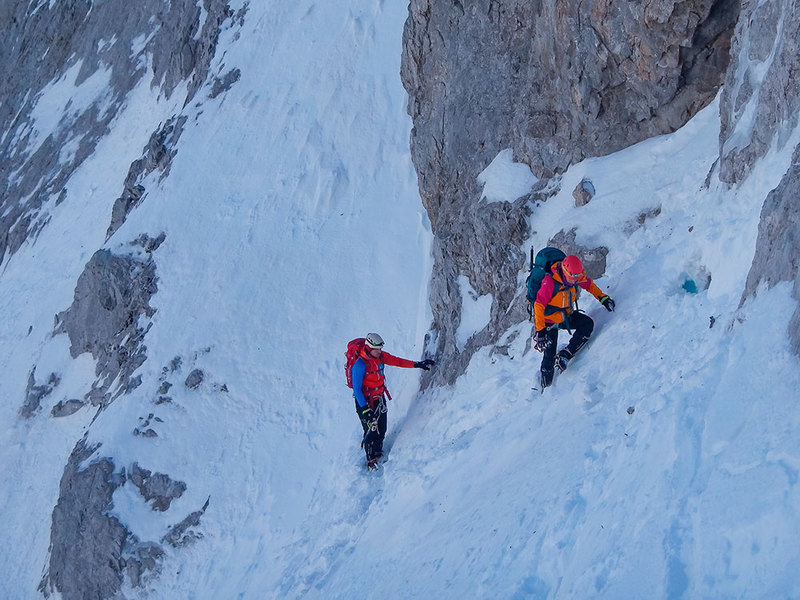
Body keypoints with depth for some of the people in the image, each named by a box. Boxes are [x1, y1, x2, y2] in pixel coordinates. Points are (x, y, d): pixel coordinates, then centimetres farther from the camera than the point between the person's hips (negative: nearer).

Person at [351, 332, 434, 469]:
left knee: (382, 429, 11)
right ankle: (371, 461, 12)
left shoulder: (381, 356, -4)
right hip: (365, 401, -7)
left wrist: (417, 365, 10)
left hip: (380, 397, 7)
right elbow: (356, 389, -23)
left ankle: (378, 455, 30)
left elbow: (397, 361, 11)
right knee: (371, 431, -3)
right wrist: (365, 409, -26)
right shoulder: (360, 364, -25)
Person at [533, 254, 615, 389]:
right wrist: (540, 330, -30)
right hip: (549, 320, -6)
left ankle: (564, 356, -16)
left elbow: (589, 284, 9)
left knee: (588, 324, -18)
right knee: (549, 356, -7)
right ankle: (546, 387, 14)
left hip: (566, 316, 6)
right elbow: (539, 305, -27)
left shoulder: (577, 276, -12)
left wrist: (602, 297, -4)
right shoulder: (550, 282, -30)